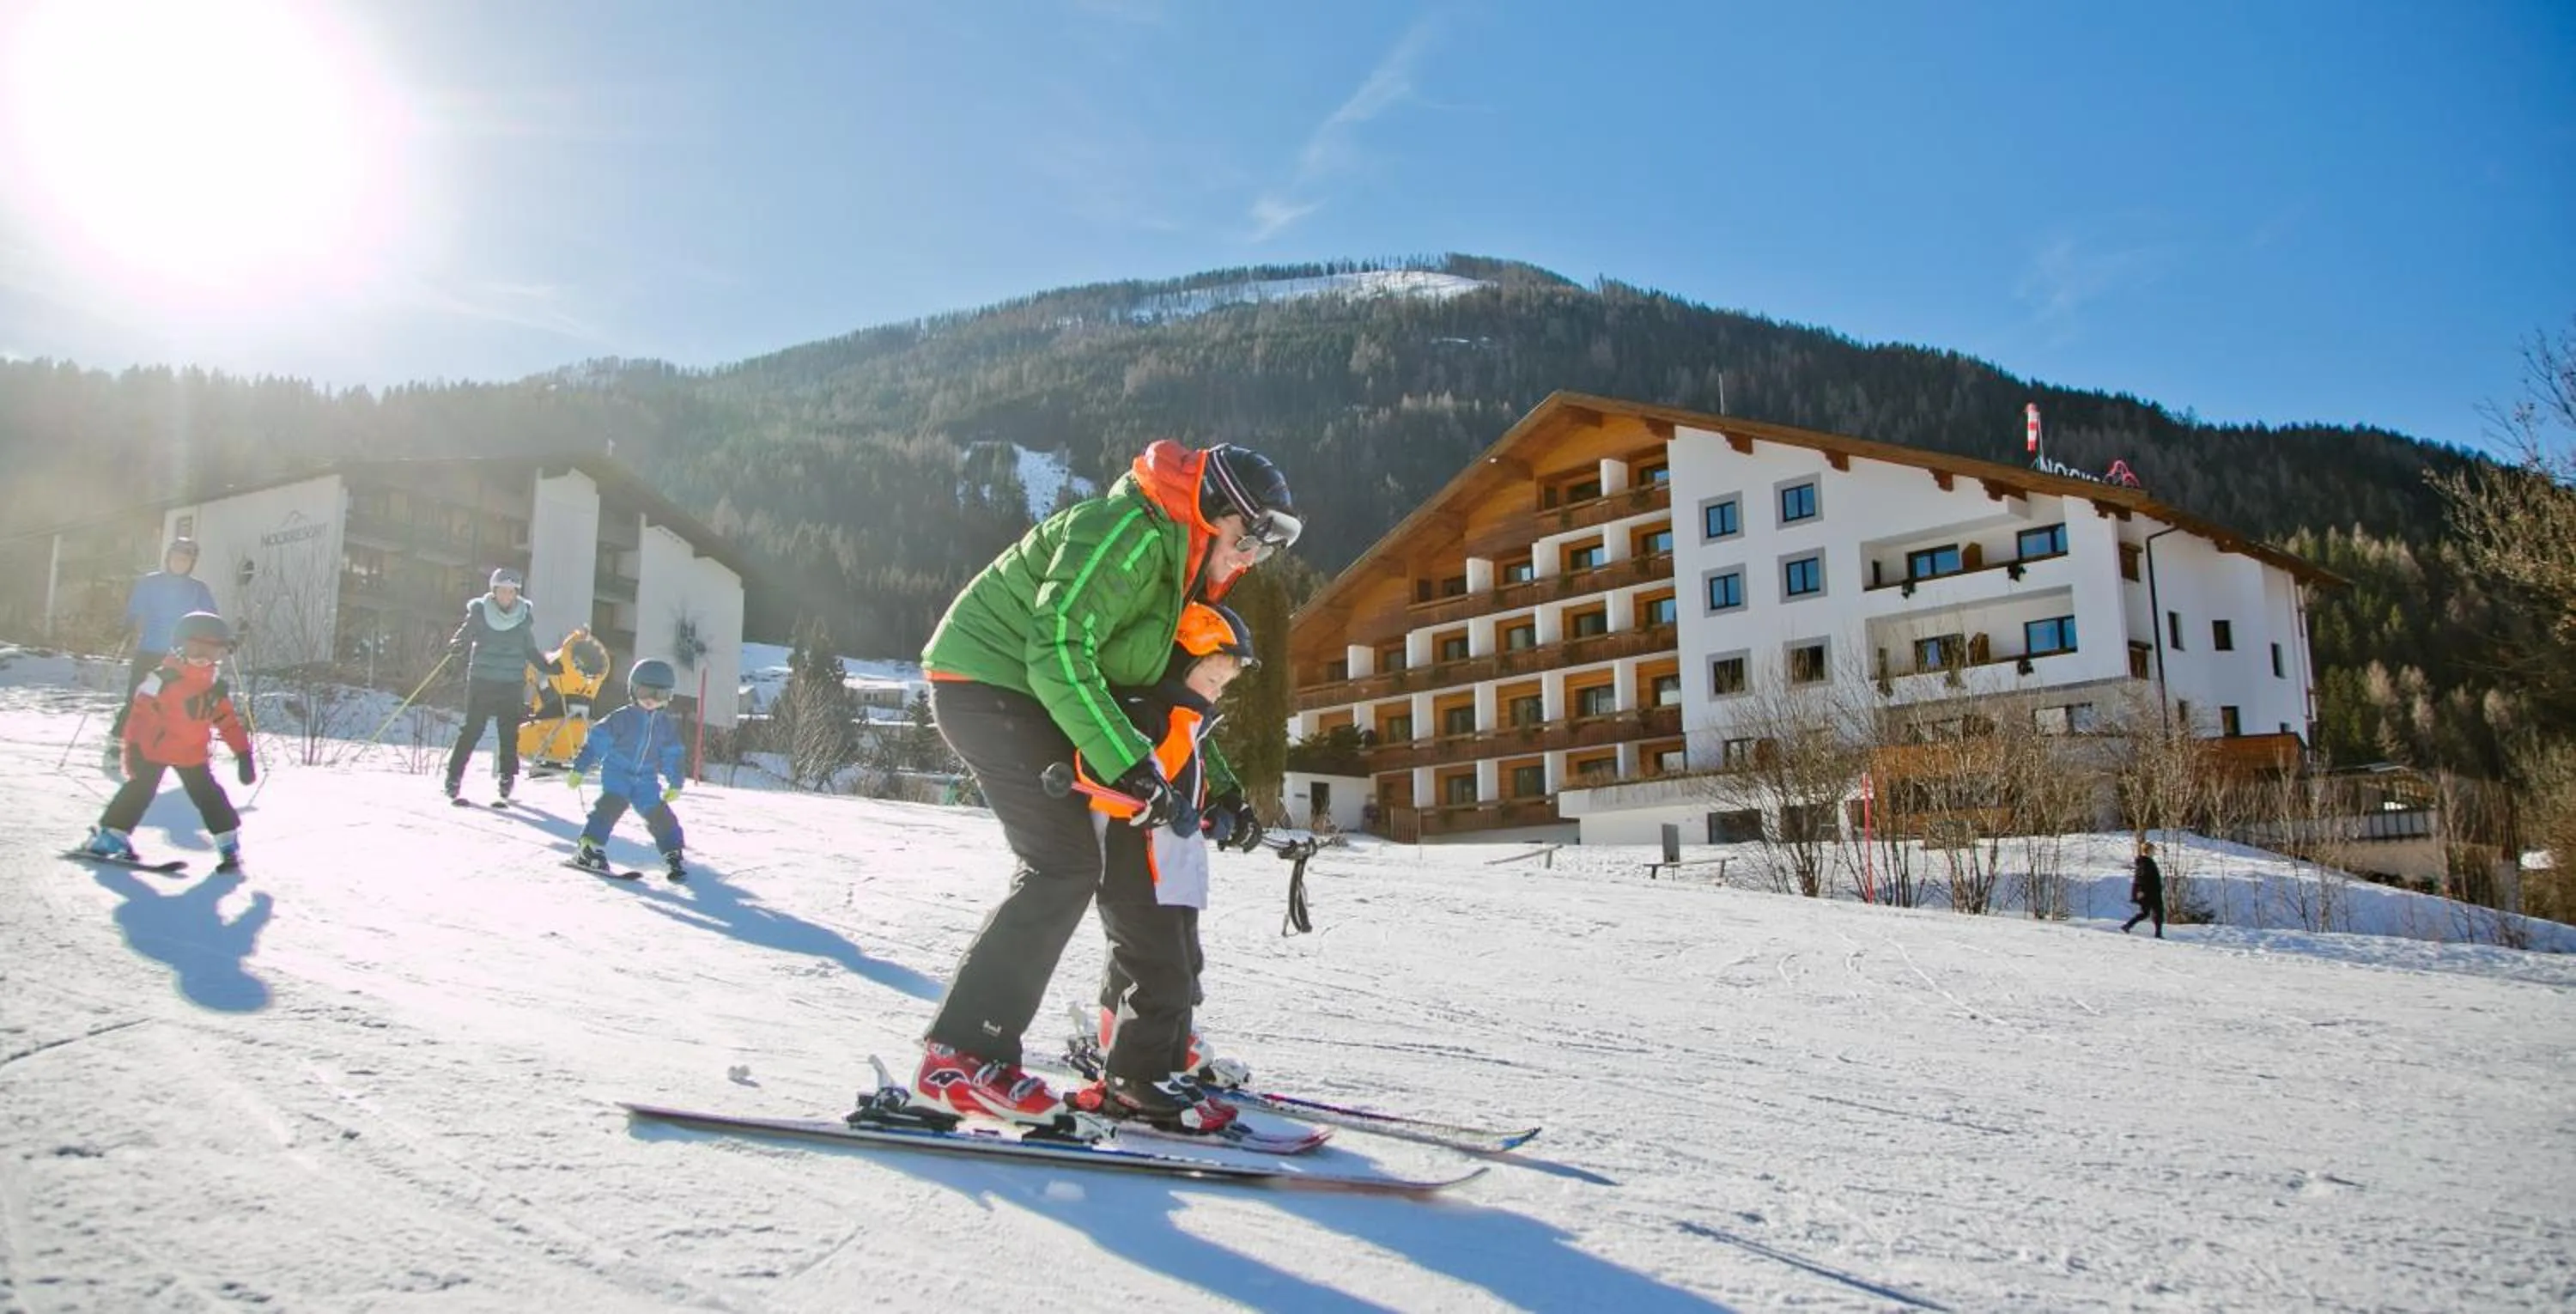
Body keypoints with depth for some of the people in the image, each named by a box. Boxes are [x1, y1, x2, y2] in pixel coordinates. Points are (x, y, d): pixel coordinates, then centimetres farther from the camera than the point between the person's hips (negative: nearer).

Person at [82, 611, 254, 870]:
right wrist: (132, 747, -19)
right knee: (140, 791, -7)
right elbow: (140, 712, -17)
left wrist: (243, 755, 4)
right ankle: (109, 834, 6)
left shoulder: (216, 687, 2)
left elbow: (229, 722, 7)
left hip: (192, 754, 5)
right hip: (154, 749, -5)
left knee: (208, 796, 5)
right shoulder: (164, 678, -18)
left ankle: (229, 843, 9)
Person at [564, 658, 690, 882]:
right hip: (617, 772, -3)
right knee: (611, 804, -24)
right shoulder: (621, 718, -9)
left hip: (646, 779, 3)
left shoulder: (667, 725, 4)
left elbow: (674, 756, 13)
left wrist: (675, 784, 13)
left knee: (659, 813, -4)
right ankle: (590, 847, -18)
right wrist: (578, 769, -10)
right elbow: (595, 741, -8)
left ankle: (673, 855, 7)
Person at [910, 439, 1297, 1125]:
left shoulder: (1175, 562, 14)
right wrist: (1128, 760, -31)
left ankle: (969, 1048, 14)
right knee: (1068, 863, -15)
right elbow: (1057, 649, -27)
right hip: (985, 680, -10)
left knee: (1065, 863, 9)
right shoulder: (1128, 531, -18)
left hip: (1024, 696, 10)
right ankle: (961, 1056, -11)